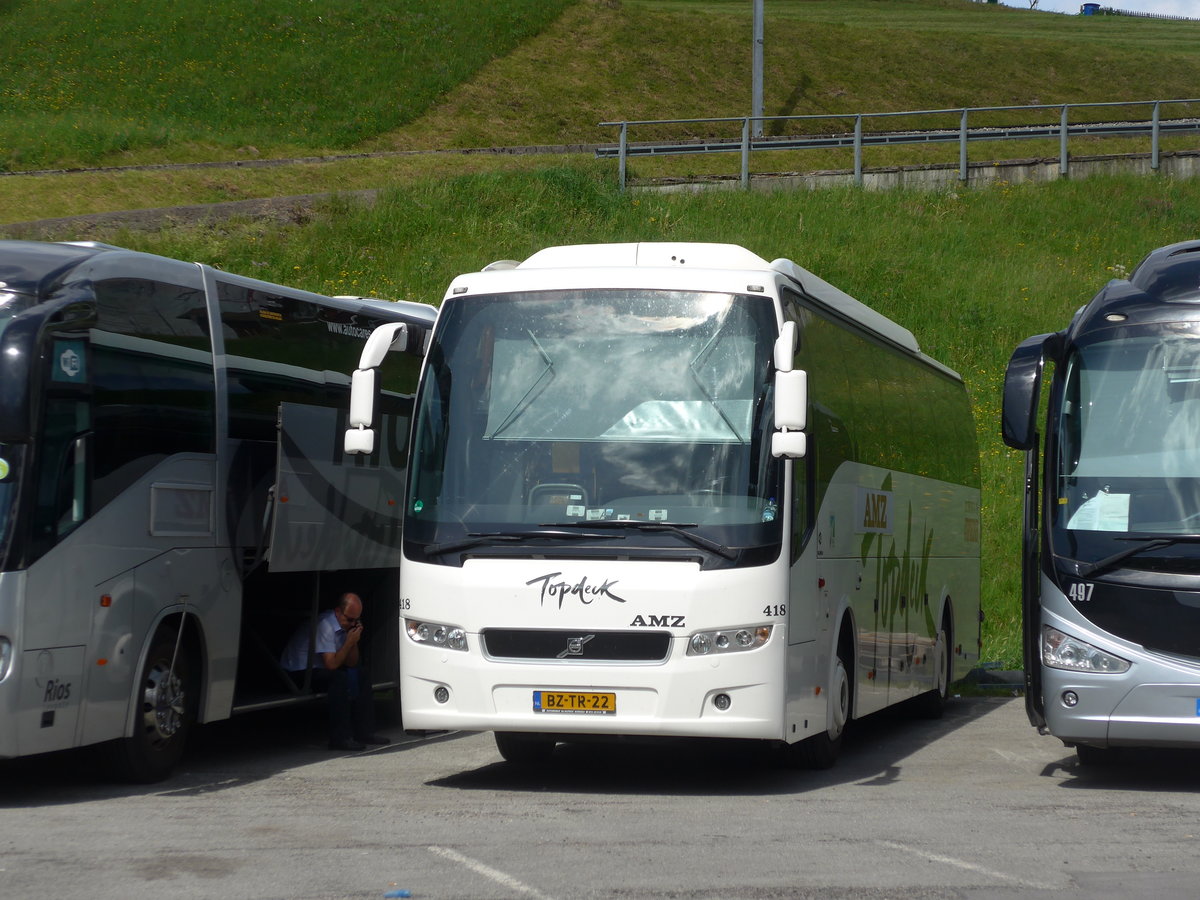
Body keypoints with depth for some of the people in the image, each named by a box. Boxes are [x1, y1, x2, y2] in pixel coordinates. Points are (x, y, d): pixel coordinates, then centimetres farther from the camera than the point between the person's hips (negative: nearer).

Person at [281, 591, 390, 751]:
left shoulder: (347, 625, 4)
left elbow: (351, 663, 6)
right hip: (297, 673, -9)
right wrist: (349, 642, -21)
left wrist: (354, 642, -9)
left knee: (361, 675, 2)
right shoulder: (325, 625, -23)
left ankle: (363, 731, 0)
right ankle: (339, 738, -30)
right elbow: (331, 664, -27)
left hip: (317, 670, 9)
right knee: (340, 678, -30)